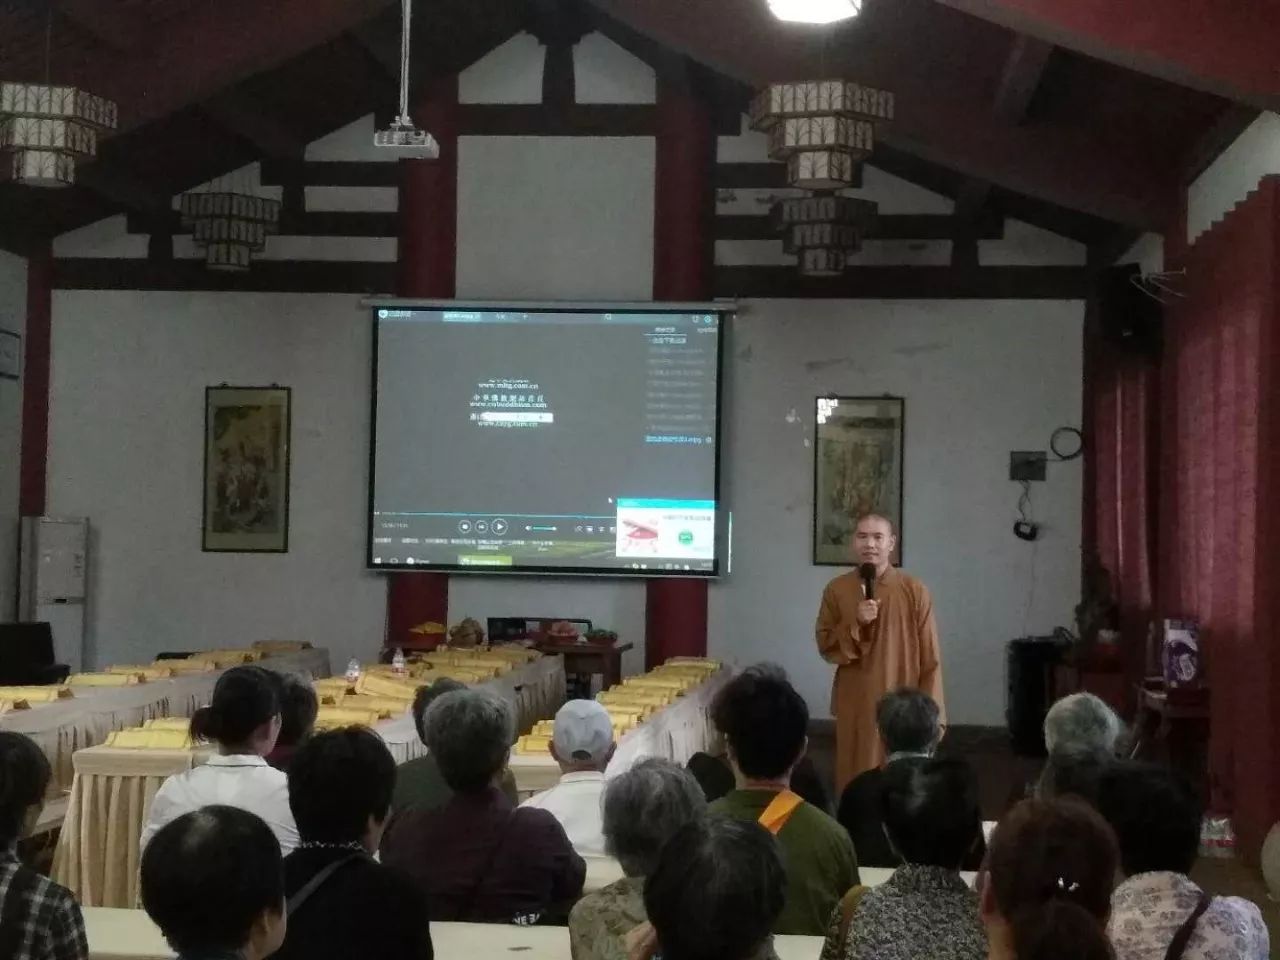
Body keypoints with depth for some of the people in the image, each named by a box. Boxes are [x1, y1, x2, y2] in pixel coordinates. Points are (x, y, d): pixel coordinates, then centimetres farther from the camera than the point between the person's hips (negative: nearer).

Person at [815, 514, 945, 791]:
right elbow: (826, 646, 4)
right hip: (855, 707, 2)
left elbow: (930, 658, -2)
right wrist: (856, 623, -14)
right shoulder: (837, 590, 3)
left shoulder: (915, 591, -3)